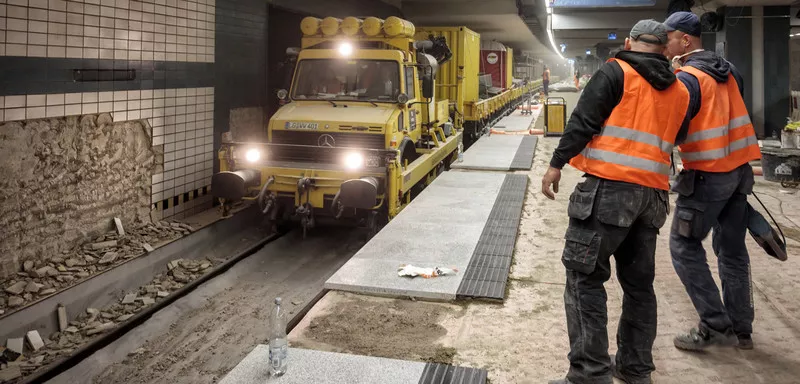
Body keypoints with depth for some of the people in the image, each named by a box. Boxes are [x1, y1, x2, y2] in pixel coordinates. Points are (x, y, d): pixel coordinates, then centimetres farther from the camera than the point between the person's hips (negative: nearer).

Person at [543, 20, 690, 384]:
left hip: (609, 188, -6)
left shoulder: (616, 71, -1)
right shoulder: (679, 91, 17)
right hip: (653, 193, 7)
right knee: (639, 283, 15)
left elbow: (583, 121, -8)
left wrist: (556, 164, -4)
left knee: (584, 277, -4)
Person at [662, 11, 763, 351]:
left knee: (684, 247, 2)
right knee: (732, 249, 14)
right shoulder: (728, 70, 10)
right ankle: (740, 328, 21)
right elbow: (734, 110, 18)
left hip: (707, 175, -8)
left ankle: (715, 326, 0)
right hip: (738, 169, 8)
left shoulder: (687, 78, -15)